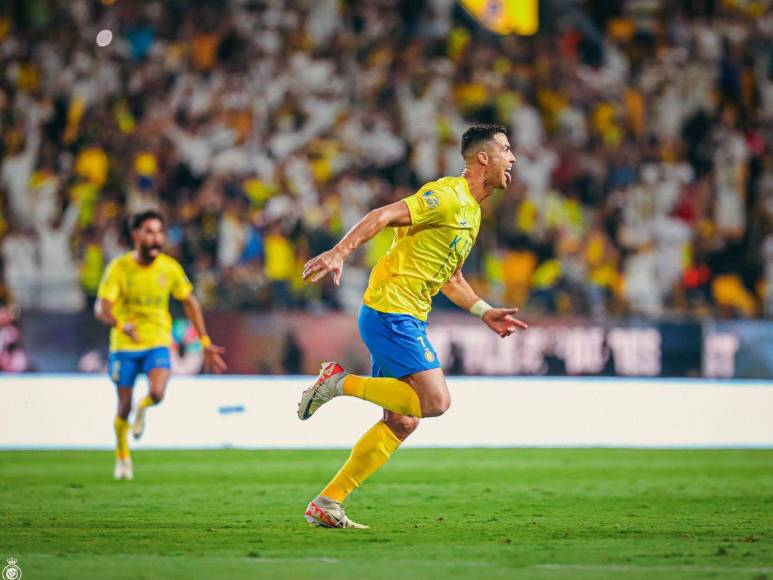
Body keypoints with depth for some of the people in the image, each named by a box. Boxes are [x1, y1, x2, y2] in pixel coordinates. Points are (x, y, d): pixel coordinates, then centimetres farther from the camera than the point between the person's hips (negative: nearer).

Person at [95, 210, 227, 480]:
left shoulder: (170, 268, -6)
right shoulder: (119, 267, -13)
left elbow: (190, 303, 8)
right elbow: (101, 308, -20)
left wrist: (205, 343, 6)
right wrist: (121, 325, -42)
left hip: (157, 343, 1)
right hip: (124, 346, -1)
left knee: (157, 393, -24)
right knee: (124, 407, 4)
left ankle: (143, 408, 14)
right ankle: (122, 456, 31)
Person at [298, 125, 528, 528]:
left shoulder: (472, 212, 19)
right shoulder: (448, 196, -12)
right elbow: (384, 216, -22)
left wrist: (484, 311, 21)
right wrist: (339, 253, -33)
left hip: (406, 320, 10)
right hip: (391, 310, -10)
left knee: (402, 422, 7)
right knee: (434, 401, -19)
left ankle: (327, 503, 9)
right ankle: (342, 383, -7)